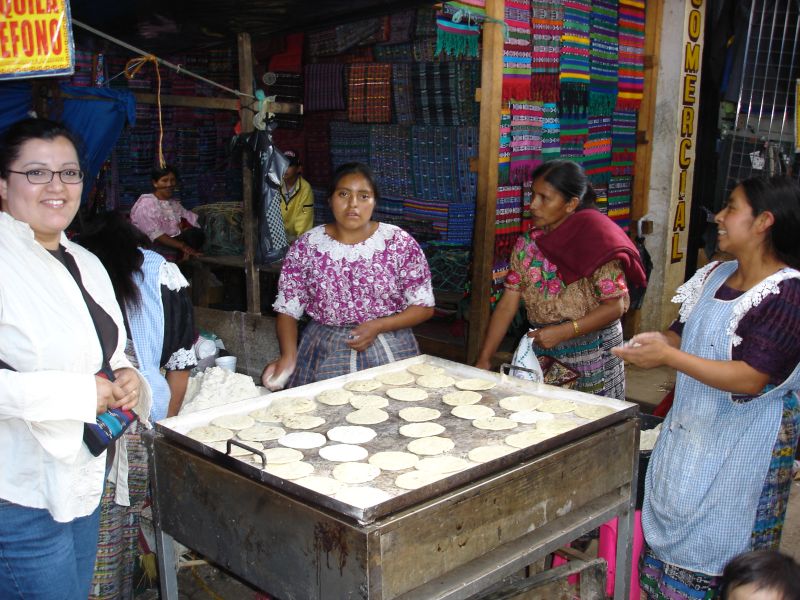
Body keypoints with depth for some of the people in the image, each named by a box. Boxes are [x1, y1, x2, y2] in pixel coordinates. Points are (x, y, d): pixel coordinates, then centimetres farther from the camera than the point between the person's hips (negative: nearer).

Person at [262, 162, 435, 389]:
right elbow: (288, 310, 3)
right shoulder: (305, 246, 0)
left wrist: (378, 326, -14)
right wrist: (289, 355, -15)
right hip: (323, 355, 1)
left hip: (389, 353, 0)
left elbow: (424, 307, 0)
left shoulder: (399, 243, -3)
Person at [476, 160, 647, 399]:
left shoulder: (595, 238, -12)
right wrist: (484, 359, -3)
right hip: (540, 352, 4)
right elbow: (507, 305, 2)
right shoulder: (527, 244, 3)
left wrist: (563, 332, -21)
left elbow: (615, 306, -14)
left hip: (591, 354, -4)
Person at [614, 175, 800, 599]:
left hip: (741, 445, -8)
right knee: (666, 523, 17)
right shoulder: (716, 275, 4)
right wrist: (655, 345, -9)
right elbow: (685, 334, 14)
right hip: (690, 428, 8)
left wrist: (668, 355, -26)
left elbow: (749, 379, -26)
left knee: (712, 549, 5)